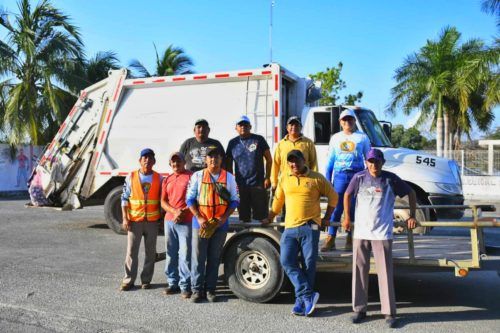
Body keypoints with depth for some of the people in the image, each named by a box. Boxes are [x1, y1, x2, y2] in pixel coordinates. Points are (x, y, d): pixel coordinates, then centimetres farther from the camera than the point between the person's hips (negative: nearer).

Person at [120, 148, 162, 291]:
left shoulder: (159, 178, 3)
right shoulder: (131, 177, 1)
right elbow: (124, 198, 2)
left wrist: (162, 218, 1)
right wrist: (125, 218, -6)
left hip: (152, 221, 1)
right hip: (134, 220, -1)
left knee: (150, 252, 8)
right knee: (131, 251, 1)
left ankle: (146, 280, 19)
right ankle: (128, 280, 11)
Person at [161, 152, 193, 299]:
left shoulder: (191, 177, -1)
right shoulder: (167, 180, 16)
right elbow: (163, 202, 10)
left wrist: (182, 213, -14)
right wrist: (175, 211, -9)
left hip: (186, 222, -5)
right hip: (169, 221, 6)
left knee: (185, 254, -6)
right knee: (171, 254, 10)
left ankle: (185, 286, 0)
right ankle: (173, 283, 19)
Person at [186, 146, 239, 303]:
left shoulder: (229, 177, 5)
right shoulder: (197, 176, 1)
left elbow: (234, 200, 6)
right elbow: (190, 199, 1)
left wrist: (224, 217, -7)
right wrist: (199, 218, -10)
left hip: (220, 225, 1)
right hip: (200, 224, -1)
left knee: (214, 259, 9)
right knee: (198, 258, 1)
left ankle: (210, 289, 18)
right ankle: (197, 290, 11)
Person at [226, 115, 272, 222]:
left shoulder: (259, 139, 1)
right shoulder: (233, 143, 8)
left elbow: (269, 159, 3)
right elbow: (228, 164, 14)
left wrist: (267, 178, -3)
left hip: (258, 184, -2)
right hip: (240, 185, 3)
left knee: (261, 215, -1)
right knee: (243, 216, 10)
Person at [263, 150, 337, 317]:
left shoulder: (317, 178, 1)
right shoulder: (284, 179, 11)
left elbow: (333, 196, 11)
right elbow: (278, 199, 22)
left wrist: (327, 218, 9)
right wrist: (269, 218, 23)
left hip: (310, 227, -3)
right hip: (290, 228, 3)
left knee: (309, 265, -1)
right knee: (287, 261, -10)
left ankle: (302, 301, 12)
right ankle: (308, 296, -4)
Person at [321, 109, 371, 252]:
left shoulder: (362, 137, 8)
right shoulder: (335, 138, 13)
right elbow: (330, 160, 13)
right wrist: (327, 179, 6)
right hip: (340, 175, 1)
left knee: (354, 208, 2)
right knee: (336, 207, -3)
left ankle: (351, 239, 11)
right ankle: (330, 239, 0)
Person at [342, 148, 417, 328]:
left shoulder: (391, 179, -3)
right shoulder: (359, 177, 0)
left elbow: (411, 193, 10)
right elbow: (347, 195, 15)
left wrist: (412, 216, 7)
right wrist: (347, 217, 13)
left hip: (382, 233, -2)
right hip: (361, 232, 2)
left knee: (385, 273, 0)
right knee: (359, 271, 7)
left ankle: (389, 312, 9)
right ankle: (359, 309, 19)